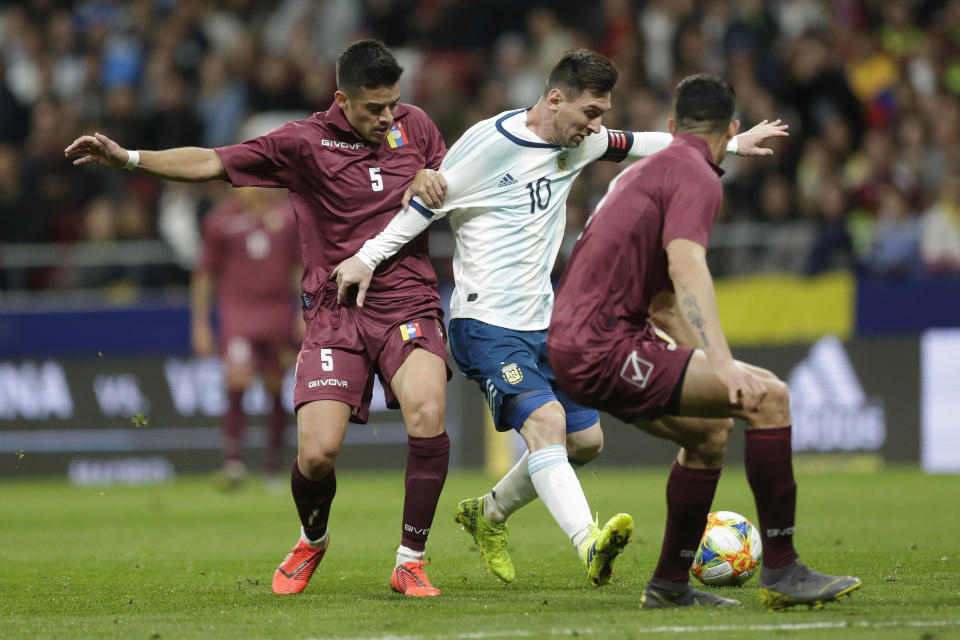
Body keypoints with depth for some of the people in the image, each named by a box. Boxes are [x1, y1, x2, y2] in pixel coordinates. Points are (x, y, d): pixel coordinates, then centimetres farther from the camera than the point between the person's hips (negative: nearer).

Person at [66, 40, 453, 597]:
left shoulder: (413, 124, 8)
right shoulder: (304, 142, -1)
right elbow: (210, 163, 2)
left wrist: (430, 178, -2)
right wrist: (128, 158, -7)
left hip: (409, 303, 1)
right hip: (335, 313, -1)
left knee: (426, 410, -28)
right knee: (317, 451, -15)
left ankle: (410, 562, -14)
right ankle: (313, 541, 22)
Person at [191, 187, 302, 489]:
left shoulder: (287, 216, 5)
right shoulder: (220, 220, 0)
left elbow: (301, 268, 13)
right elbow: (204, 274, 6)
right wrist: (200, 323, 4)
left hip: (279, 312, 2)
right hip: (237, 311, -2)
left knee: (276, 390, 5)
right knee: (238, 381, -19)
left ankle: (273, 465, 17)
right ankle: (233, 461, -14)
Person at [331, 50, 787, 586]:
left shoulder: (577, 143, 8)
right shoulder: (489, 144, -15)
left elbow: (637, 145, 24)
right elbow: (427, 201, -9)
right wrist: (368, 258, -11)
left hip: (542, 324, 9)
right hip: (488, 324, -9)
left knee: (586, 440, 9)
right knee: (546, 422, -27)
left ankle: (489, 515, 30)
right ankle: (590, 545, -44)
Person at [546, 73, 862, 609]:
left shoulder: (645, 171, 25)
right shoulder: (697, 177, -7)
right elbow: (686, 267, -25)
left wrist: (713, 367, 33)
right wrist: (722, 364, -35)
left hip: (575, 347, 10)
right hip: (605, 348, -10)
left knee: (711, 430, 27)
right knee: (769, 397, -15)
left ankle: (671, 585, 30)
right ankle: (782, 572, -14)